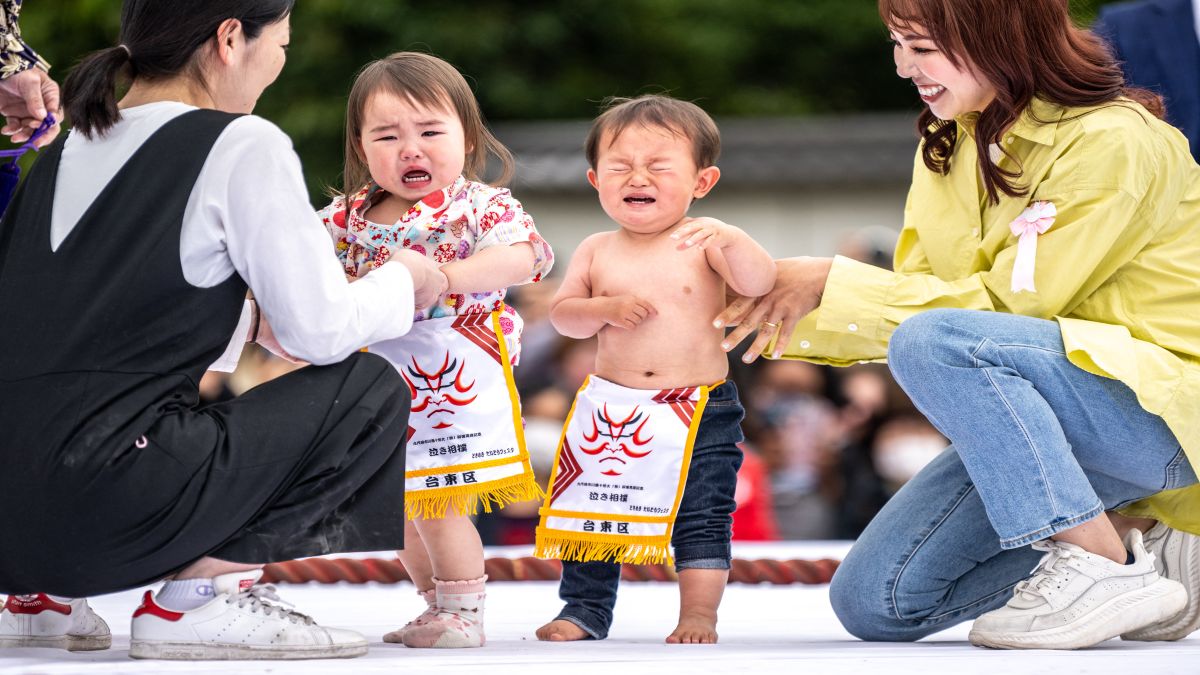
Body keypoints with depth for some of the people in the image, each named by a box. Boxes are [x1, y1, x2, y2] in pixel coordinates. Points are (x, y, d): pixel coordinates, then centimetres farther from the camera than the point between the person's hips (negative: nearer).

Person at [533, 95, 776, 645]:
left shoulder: (701, 244, -6)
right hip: (609, 409, 3)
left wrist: (730, 239, -34)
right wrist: (606, 309, -13)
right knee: (590, 513, 9)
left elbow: (760, 284, -17)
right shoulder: (597, 252, 3)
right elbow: (562, 314, 5)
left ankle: (698, 615, 8)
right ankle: (585, 610, 23)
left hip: (698, 411, -3)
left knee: (701, 517, -2)